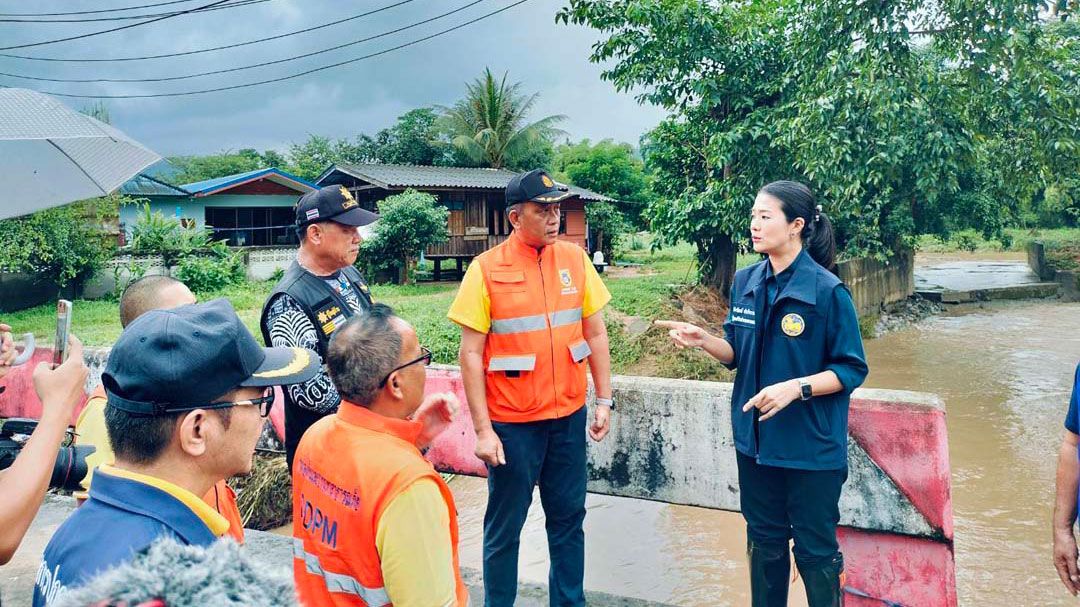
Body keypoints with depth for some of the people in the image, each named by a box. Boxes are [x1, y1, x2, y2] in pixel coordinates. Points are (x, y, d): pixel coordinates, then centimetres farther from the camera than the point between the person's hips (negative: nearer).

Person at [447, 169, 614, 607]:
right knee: (504, 527, 9)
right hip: (512, 423, -3)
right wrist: (483, 430, -11)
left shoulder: (575, 259, 1)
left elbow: (595, 333, 8)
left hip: (569, 416, 3)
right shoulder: (486, 269, -8)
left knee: (568, 519, 15)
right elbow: (471, 353, -8)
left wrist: (605, 401, 6)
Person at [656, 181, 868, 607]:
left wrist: (795, 388, -25)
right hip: (755, 441, 5)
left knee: (815, 550, 9)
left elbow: (852, 369, -12)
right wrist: (703, 340, -10)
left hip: (811, 448, -5)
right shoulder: (745, 282, 2)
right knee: (764, 542, 19)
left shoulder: (827, 291, -15)